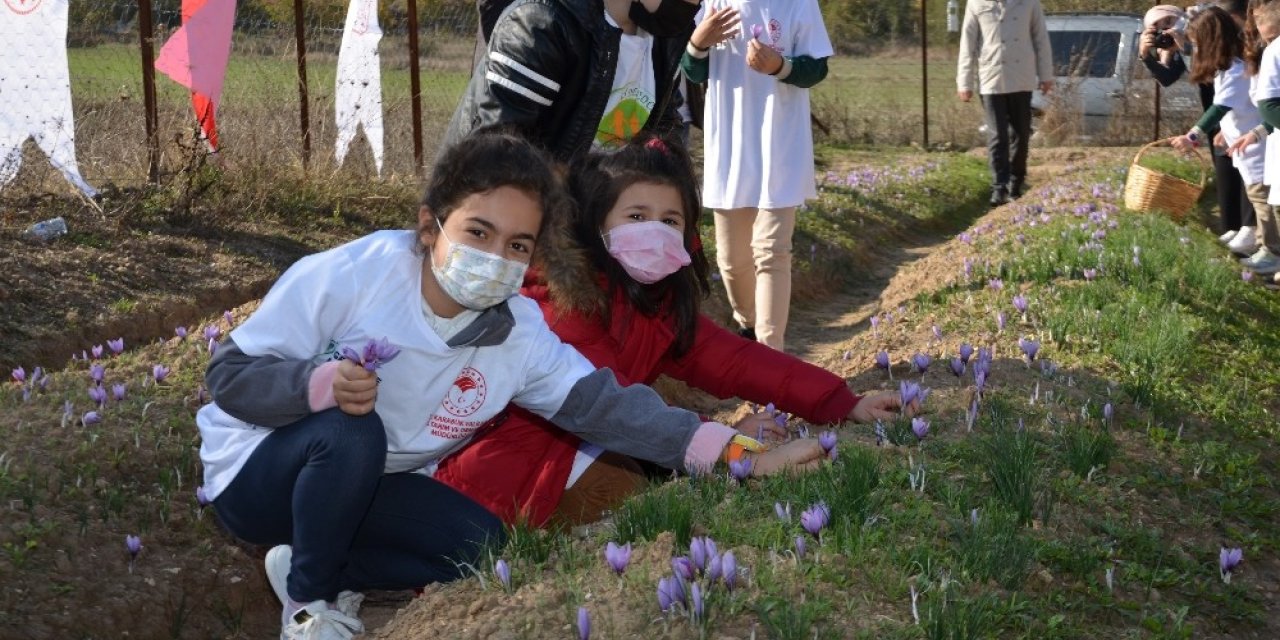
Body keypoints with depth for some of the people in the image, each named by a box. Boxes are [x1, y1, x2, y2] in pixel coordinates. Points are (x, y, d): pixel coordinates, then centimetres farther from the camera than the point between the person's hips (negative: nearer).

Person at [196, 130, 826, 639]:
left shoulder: (521, 335, -11)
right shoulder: (345, 276, -25)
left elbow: (605, 404, -15)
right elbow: (228, 374, -21)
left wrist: (736, 454, -25)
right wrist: (320, 384, -41)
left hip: (362, 488, 5)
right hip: (258, 469, -4)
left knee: (483, 543, -16)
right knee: (351, 431, -35)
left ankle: (320, 564, 2)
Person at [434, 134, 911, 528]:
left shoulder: (662, 304, 1)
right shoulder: (565, 300, -24)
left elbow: (733, 360, -5)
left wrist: (845, 405, -13)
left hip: (579, 448, 8)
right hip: (501, 464, -8)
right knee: (630, 496, -22)